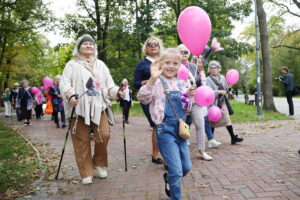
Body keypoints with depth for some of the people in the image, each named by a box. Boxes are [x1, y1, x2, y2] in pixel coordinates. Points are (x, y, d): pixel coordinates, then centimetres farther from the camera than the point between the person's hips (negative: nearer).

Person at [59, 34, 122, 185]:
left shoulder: (101, 65, 19)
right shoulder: (72, 64, 7)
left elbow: (109, 84, 14)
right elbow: (64, 83, -3)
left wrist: (117, 92, -5)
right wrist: (70, 95, -22)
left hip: (98, 106, 3)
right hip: (79, 107, -3)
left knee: (103, 136, -6)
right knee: (82, 141, 0)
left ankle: (99, 165, 18)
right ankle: (86, 173, 12)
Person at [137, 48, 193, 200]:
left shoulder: (180, 84, 11)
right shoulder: (157, 83, -8)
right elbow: (142, 98, -26)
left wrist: (188, 97, -2)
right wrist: (152, 79, -39)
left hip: (180, 128, 7)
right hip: (165, 130, -6)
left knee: (187, 167, 16)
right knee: (176, 170, -5)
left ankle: (169, 178, 45)